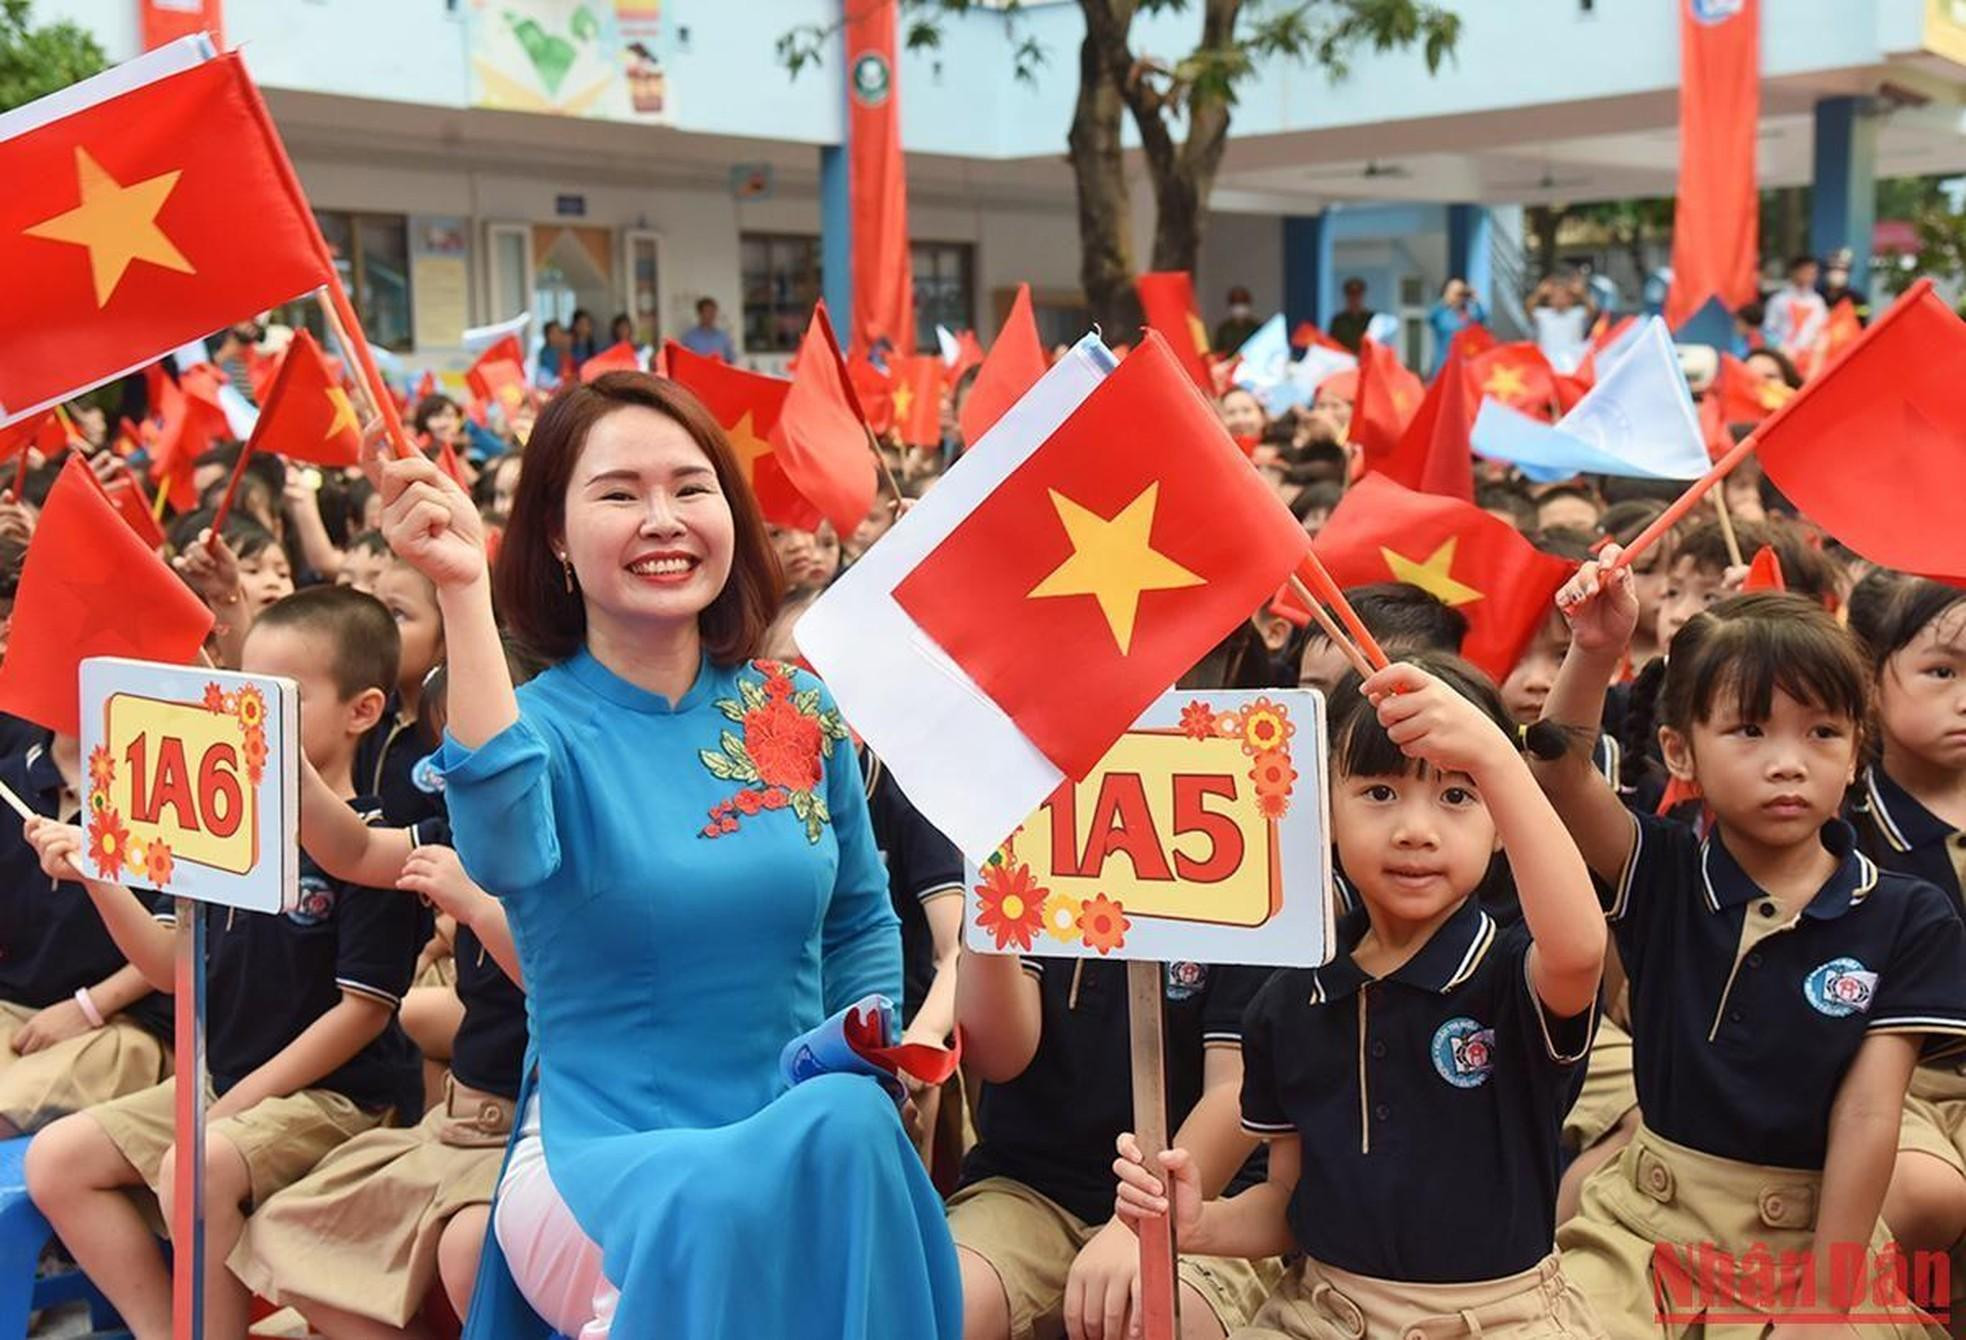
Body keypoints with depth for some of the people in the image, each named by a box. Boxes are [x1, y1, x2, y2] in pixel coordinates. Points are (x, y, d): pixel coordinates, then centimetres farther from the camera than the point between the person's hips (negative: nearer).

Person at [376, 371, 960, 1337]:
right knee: (711, 1210, -35)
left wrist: (864, 1060, 1)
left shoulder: (797, 707, 5)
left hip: (809, 1148, 4)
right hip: (601, 1158, -4)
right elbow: (505, 853, -32)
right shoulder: (537, 724, -6)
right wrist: (462, 589, -37)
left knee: (848, 1123, -30)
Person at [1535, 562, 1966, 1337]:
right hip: (1645, 1222, 0)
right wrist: (1594, 653, -32)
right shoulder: (1663, 874, -1)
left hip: (1811, 1234, 0)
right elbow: (1559, 778, -17)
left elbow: (1867, 1119, -8)